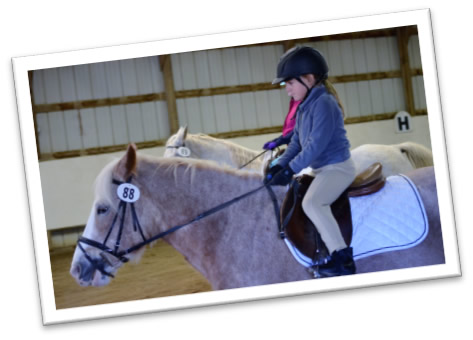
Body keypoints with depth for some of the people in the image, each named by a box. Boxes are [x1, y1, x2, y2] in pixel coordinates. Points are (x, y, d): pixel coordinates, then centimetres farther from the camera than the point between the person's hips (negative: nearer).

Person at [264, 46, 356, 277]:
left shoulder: (323, 103, -18)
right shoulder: (304, 108, 13)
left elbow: (317, 144, -24)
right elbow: (297, 143, 17)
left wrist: (291, 170, -24)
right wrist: (280, 166, 3)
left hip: (337, 167, -11)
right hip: (320, 169, 11)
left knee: (311, 202, -32)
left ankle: (344, 260, -33)